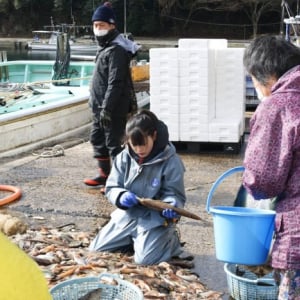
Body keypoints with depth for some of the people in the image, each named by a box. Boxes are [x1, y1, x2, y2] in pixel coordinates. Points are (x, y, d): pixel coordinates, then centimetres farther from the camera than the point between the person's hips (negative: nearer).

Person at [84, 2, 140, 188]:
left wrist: (107, 108, -26)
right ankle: (104, 175, 31)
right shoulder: (105, 47, 15)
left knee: (113, 143, -5)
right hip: (100, 107, 11)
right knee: (97, 139, 19)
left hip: (113, 108, -11)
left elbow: (115, 83, -24)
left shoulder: (116, 50, -19)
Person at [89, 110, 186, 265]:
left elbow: (175, 194, -9)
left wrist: (170, 206, -33)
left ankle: (170, 241, 8)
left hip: (154, 219, -5)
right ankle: (134, 240, 24)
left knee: (145, 259, -25)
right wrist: (121, 197, -21)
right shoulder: (124, 158, -1)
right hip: (127, 216, 5)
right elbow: (111, 188, 2)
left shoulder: (170, 161, -13)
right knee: (96, 250, 2)